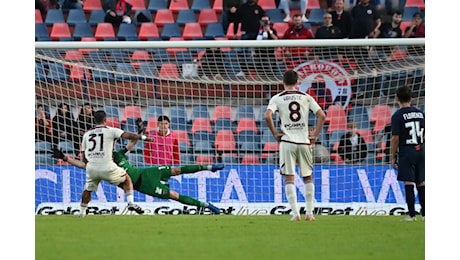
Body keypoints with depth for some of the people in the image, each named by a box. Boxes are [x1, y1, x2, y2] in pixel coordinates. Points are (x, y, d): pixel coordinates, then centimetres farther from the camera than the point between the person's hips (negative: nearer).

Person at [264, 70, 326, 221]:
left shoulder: (277, 98, 3)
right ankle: (309, 213, 9)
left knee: (289, 179, 2)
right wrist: (315, 135, 6)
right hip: (304, 141, 2)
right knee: (308, 177, 14)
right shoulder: (306, 97, 8)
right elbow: (321, 115, 0)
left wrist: (275, 134, -2)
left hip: (287, 141, -2)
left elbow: (267, 116, -13)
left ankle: (295, 213, -8)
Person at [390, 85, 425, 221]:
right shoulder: (420, 113, 9)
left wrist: (393, 157, -3)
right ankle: (424, 213, 10)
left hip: (406, 151, -5)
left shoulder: (397, 116, -7)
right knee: (421, 183, 9)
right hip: (421, 150, 5)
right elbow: (426, 135, 12)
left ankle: (411, 214, -6)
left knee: (408, 183, -4)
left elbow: (395, 138, -10)